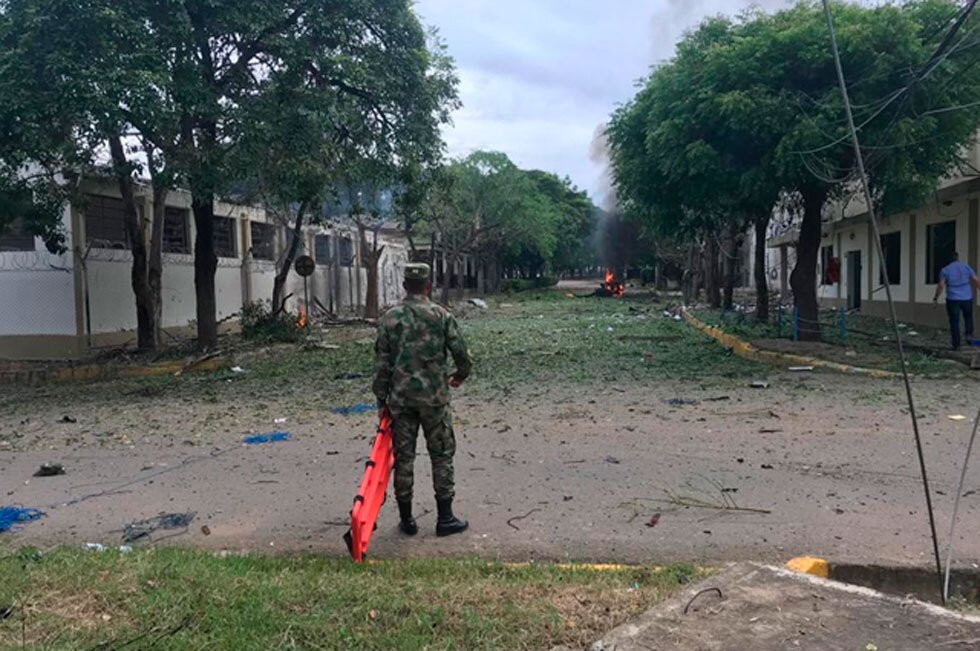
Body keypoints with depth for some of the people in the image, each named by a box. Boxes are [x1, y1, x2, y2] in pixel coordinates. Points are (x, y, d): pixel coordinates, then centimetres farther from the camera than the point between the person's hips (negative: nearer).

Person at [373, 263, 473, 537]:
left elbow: (381, 362, 0)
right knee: (442, 455, 9)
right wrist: (460, 375, 18)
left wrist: (382, 400, 6)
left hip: (400, 398, 2)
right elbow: (461, 353, -3)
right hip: (434, 397, -2)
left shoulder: (389, 318, 1)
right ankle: (445, 518, 12)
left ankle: (406, 520, 17)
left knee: (403, 457, 10)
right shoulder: (441, 315, -4)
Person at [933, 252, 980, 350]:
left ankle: (956, 345, 3)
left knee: (954, 322, 3)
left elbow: (941, 285, -8)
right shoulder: (966, 267, 4)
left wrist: (936, 297, 1)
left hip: (953, 300, -2)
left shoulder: (945, 270, -2)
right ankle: (969, 333, 2)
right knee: (968, 317, 24)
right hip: (967, 298, 2)